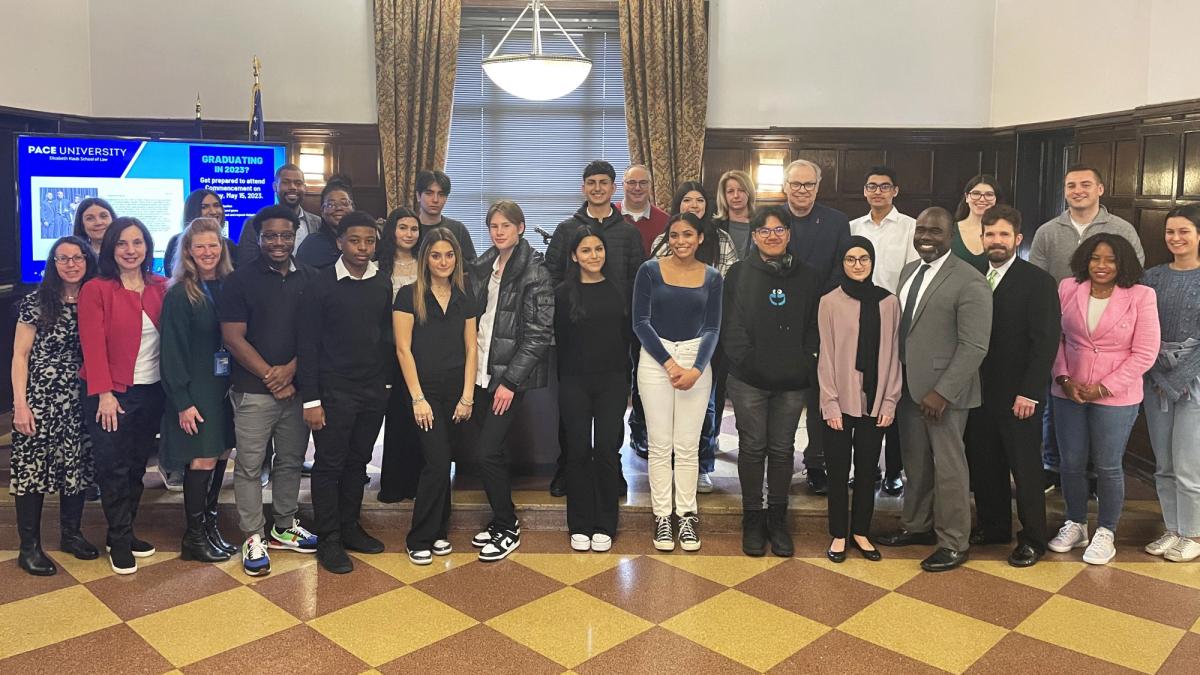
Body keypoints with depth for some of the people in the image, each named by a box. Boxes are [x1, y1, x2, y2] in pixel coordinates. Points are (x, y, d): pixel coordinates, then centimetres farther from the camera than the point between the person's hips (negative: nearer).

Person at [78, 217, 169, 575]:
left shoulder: (160, 287, 6)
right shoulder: (95, 290, -6)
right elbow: (93, 345, -11)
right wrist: (104, 393, -16)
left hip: (152, 391, 4)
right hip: (112, 393, -4)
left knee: (137, 465, 12)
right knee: (114, 468, 2)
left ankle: (124, 533, 26)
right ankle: (120, 541, 15)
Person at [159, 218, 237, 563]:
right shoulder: (179, 295, -9)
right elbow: (173, 351, -11)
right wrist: (182, 401, -14)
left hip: (226, 387, 5)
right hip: (196, 391, -5)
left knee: (220, 456, 10)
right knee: (203, 459, -1)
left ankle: (209, 525, 25)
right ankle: (194, 537, 13)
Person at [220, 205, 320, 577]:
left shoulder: (310, 278, 6)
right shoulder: (240, 280, -2)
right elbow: (233, 337, -6)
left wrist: (290, 370, -9)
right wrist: (269, 376, -10)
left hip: (297, 387, 3)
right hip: (254, 389, -3)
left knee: (291, 460, 12)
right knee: (249, 465, 1)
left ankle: (284, 527, 28)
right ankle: (253, 537, 13)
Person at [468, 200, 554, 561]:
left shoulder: (535, 272, -10)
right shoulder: (482, 267, 10)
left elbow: (539, 332, -13)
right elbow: (471, 317, 15)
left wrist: (510, 381, -15)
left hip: (509, 374, -6)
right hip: (481, 370, 6)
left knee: (487, 451, -8)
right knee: (492, 448, 12)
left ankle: (508, 529, 9)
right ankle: (501, 520, 27)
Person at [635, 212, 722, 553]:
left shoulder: (712, 277, 6)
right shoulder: (650, 270, 0)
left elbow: (712, 328, 3)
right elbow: (640, 321, -4)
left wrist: (696, 369, -12)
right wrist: (669, 363, -11)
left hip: (696, 361, 1)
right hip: (655, 360, -1)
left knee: (688, 446, 3)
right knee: (660, 445, 2)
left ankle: (687, 516, 14)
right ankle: (662, 517, 11)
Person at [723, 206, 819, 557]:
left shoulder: (806, 276, 7)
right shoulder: (739, 274, 2)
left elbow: (814, 327, 5)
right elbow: (731, 324, -2)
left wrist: (806, 367, -5)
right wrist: (744, 360, -12)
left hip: (791, 381, 2)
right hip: (749, 379, -2)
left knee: (782, 449, 9)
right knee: (752, 448, 6)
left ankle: (777, 519, 23)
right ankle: (752, 519, 19)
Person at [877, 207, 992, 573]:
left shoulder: (969, 281, -13)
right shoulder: (909, 271, 11)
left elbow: (974, 346, -17)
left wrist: (942, 391, -20)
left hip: (942, 391, -7)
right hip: (908, 385, 7)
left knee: (948, 465, 5)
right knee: (915, 461, 17)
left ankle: (953, 542, 20)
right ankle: (917, 525, 34)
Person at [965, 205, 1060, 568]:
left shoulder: (1037, 281, -7)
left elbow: (1046, 340, -12)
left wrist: (1029, 392, -16)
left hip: (1018, 395, -5)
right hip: (980, 391, 5)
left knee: (1025, 468, 6)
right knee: (983, 465, 12)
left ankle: (1033, 539, 21)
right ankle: (993, 527, 28)